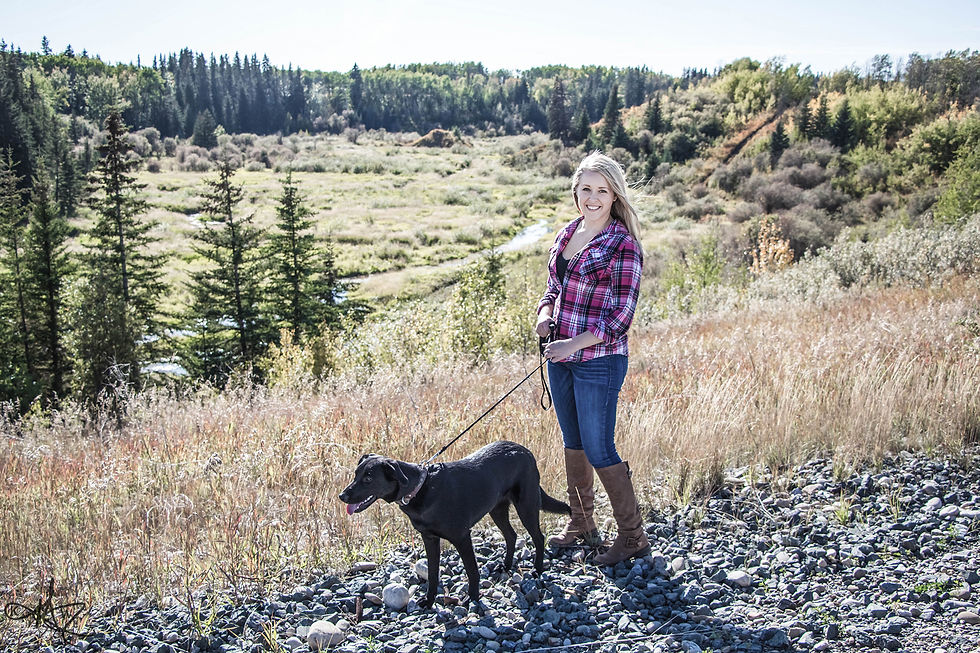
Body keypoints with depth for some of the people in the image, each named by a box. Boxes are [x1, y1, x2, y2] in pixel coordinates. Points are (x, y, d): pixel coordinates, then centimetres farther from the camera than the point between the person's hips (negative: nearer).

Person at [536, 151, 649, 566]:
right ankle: (581, 524, 33)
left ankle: (633, 536, 13)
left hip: (598, 361, -7)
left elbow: (623, 313, -15)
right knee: (573, 442, 17)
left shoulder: (623, 244, -12)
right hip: (560, 358, 7)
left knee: (598, 450, -2)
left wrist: (576, 343, -22)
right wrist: (544, 313, -2)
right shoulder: (566, 235, 8)